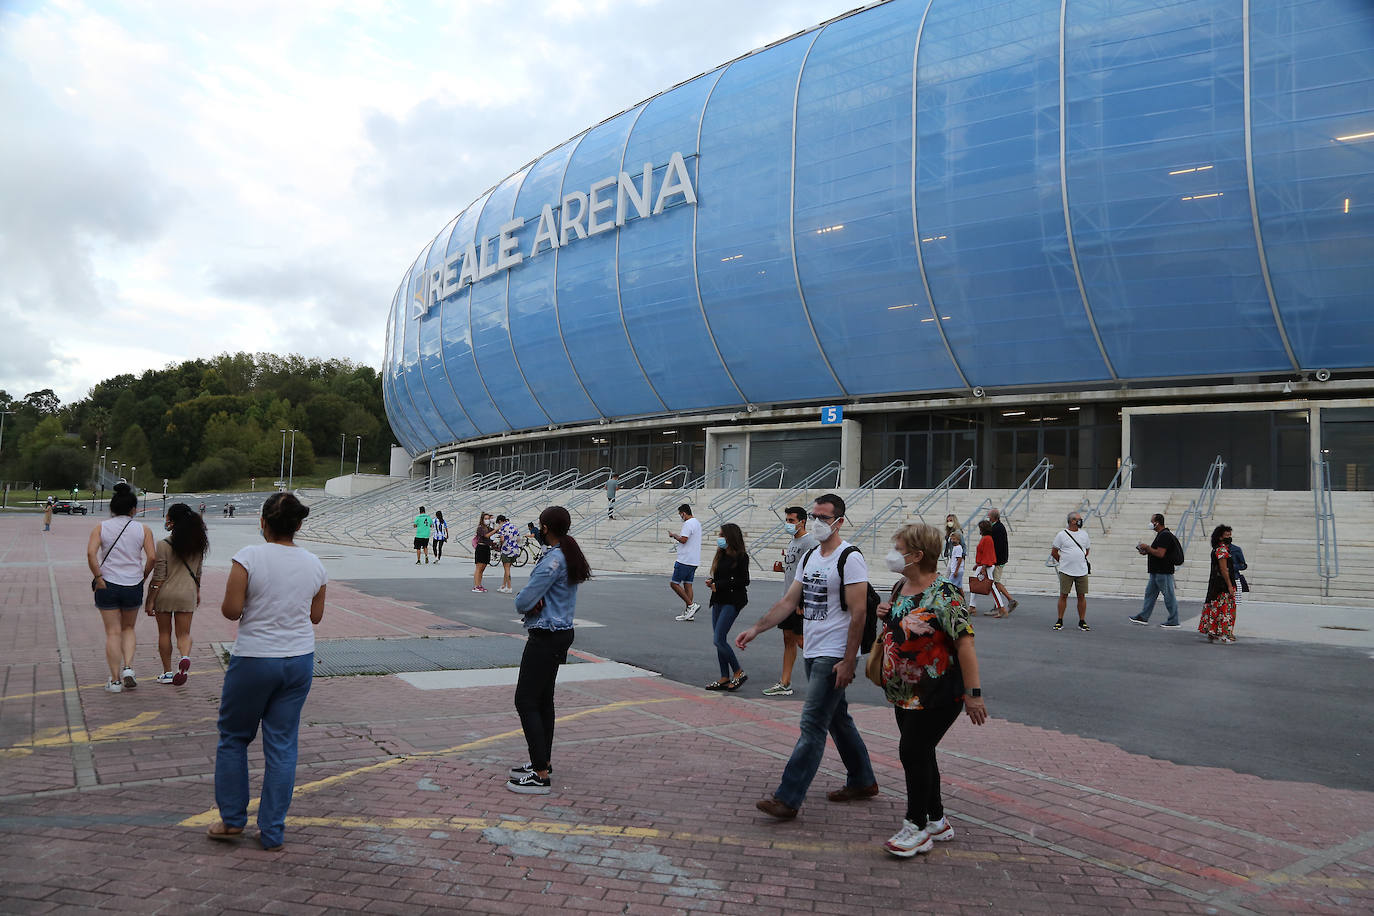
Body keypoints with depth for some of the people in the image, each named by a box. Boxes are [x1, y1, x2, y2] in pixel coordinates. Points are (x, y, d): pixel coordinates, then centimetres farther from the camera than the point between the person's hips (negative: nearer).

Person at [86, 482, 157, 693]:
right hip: (133, 586, 1)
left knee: (113, 632, 5)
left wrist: (98, 577, -9)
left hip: (107, 586, -1)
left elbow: (91, 553, -14)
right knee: (128, 629, 20)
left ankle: (115, 680, 6)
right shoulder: (143, 529, 1)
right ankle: (128, 668, 2)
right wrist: (143, 576, 7)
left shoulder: (101, 528, 0)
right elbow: (152, 557, -7)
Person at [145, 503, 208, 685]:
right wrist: (197, 592, 24)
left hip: (165, 595, -3)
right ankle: (185, 657, -21)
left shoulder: (164, 545, -13)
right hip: (187, 594, 3)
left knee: (164, 633, 12)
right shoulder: (197, 544, 1)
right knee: (184, 633, 8)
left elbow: (158, 577, -12)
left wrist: (150, 600, -5)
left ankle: (167, 672, 18)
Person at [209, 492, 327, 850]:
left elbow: (231, 610, -14)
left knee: (233, 737, 17)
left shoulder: (249, 556, -13)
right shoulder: (313, 564, 0)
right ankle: (272, 832, 15)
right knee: (282, 745, 9)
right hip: (300, 660, 4)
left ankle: (232, 819, 26)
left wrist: (255, 602, 5)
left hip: (254, 659, -4)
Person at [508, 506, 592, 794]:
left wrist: (529, 603, 0)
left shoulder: (553, 559, -20)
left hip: (545, 637, -10)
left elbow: (523, 601, -22)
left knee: (526, 701, -6)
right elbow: (537, 588, 11)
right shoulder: (570, 554, 11)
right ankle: (543, 763, 29)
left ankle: (541, 776, -5)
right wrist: (536, 600, -10)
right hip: (561, 632, 10)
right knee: (543, 700, 18)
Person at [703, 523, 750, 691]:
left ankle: (738, 673, 1)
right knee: (719, 640, 9)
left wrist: (718, 585, -14)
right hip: (719, 600, 8)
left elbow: (743, 581, -14)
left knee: (718, 639, -13)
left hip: (733, 601, -8)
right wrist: (712, 582, -2)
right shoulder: (721, 555, 12)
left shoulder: (741, 557, -11)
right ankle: (725, 678, 17)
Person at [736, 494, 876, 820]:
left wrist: (849, 662, -20)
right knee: (837, 719, 18)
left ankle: (788, 799, -10)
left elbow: (858, 612, -17)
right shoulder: (810, 557, 13)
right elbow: (789, 601, 15)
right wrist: (755, 629, 7)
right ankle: (862, 782, 33)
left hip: (835, 656, -9)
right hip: (812, 652, 9)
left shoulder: (850, 558, -13)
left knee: (812, 725, -10)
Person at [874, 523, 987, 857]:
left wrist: (973, 693, -23)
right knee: (920, 754, 15)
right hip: (905, 693, 9)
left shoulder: (943, 594, -19)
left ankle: (917, 827, 9)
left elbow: (965, 643, -22)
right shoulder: (901, 588, 8)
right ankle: (937, 822, 29)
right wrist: (885, 616, 1)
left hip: (937, 695, -9)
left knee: (913, 752, -6)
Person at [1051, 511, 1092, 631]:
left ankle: (1082, 622, 12)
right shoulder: (1062, 535, -2)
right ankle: (1060, 621, 8)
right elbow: (1054, 552, 3)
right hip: (1066, 572, -3)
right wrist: (1063, 562, 6)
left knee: (1082, 596, 4)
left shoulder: (1084, 534, 10)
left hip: (1082, 571, 3)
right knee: (1063, 596, 0)